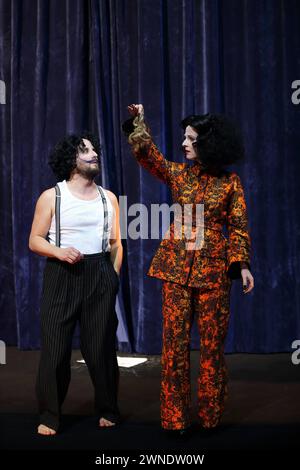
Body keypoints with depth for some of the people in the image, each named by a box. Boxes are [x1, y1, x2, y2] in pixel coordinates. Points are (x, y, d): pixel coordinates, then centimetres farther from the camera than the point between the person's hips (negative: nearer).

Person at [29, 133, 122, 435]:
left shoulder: (108, 198, 11)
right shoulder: (51, 197, 1)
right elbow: (35, 240, -1)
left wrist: (114, 275, 5)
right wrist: (59, 252, -18)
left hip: (100, 277, 2)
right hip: (62, 275, -2)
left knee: (101, 346, 5)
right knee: (55, 346, -1)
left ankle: (108, 411, 20)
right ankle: (49, 416, 10)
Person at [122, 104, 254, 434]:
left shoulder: (229, 181, 2)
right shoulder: (178, 173, 7)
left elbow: (239, 226, 2)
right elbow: (147, 154, -1)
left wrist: (242, 264, -6)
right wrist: (138, 122, -13)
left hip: (213, 268, -1)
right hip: (177, 265, 2)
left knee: (212, 340, 5)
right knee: (174, 340, 1)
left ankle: (210, 414, 19)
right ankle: (175, 416, 10)